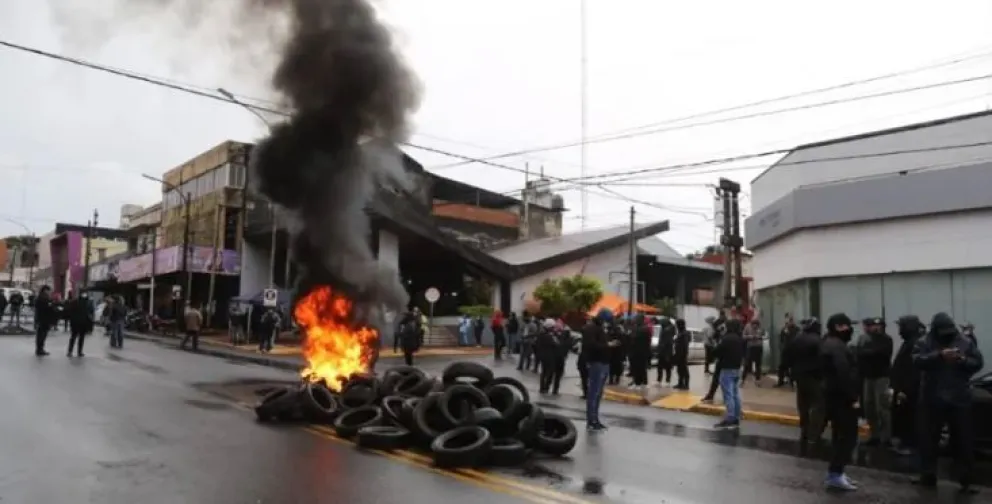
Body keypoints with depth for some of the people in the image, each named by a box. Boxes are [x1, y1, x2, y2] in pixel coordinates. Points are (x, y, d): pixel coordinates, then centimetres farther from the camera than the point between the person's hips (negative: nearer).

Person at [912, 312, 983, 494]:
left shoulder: (965, 342, 5)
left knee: (963, 441, 5)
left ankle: (966, 481, 13)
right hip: (932, 399, -1)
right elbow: (918, 360, -16)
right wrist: (940, 355, -28)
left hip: (959, 399, 1)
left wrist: (964, 360, -16)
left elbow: (978, 363, 3)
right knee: (928, 439, 6)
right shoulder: (924, 342, -1)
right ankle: (928, 476, 18)